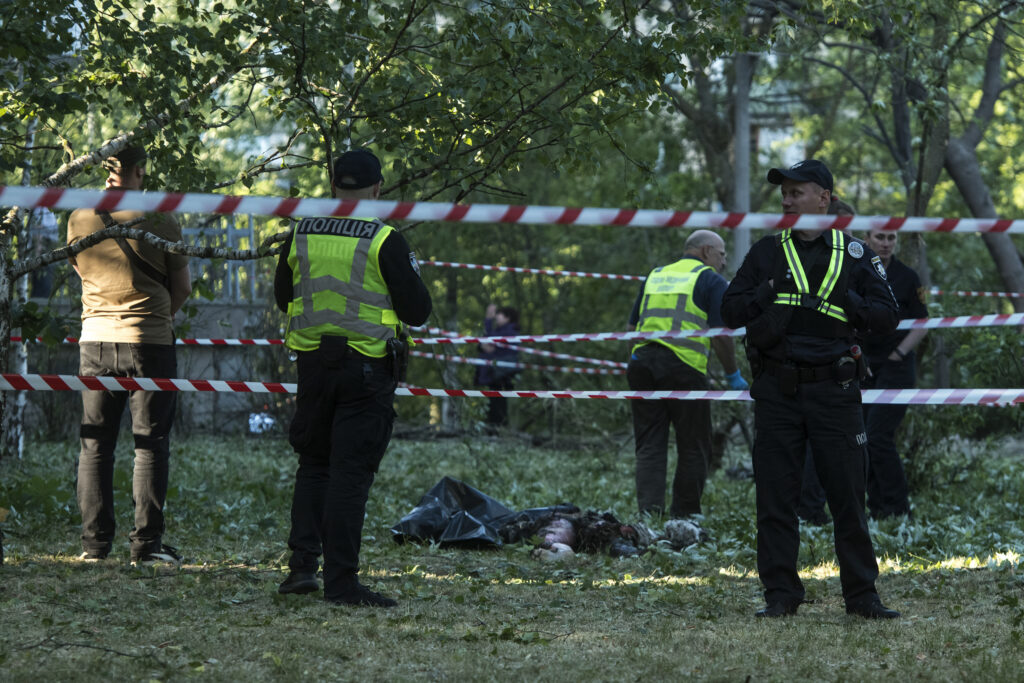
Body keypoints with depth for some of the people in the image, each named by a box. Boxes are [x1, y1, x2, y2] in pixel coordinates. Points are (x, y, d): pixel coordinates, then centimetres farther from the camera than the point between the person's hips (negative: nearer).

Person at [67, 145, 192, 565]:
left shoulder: (80, 219, 2)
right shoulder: (159, 221, -7)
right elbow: (183, 288, 2)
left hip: (96, 339, 3)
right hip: (150, 341, -3)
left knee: (95, 444, 9)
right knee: (151, 444, 2)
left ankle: (94, 543, 7)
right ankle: (146, 543, -1)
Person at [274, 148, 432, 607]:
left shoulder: (301, 234, 2)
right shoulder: (385, 241, -12)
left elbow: (282, 298, 14)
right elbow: (416, 311, -9)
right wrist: (411, 272, 10)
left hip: (313, 361, 4)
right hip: (367, 370, -4)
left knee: (314, 463, 18)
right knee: (350, 471, -2)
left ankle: (302, 564, 10)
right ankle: (340, 582, -2)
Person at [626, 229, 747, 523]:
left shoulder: (655, 276, 21)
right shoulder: (711, 281, 4)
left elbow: (632, 328, 19)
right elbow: (721, 335, -4)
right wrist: (733, 376, 6)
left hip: (641, 362, 5)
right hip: (684, 368, -5)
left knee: (649, 447, 5)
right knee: (693, 449, 7)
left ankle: (649, 511, -8)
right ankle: (684, 519, 11)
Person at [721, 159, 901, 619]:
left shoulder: (854, 254, 9)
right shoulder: (766, 253, 11)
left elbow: (887, 317, 5)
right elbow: (729, 312, 8)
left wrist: (844, 302, -10)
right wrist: (767, 294, -9)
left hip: (834, 391, -1)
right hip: (777, 392, 1)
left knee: (848, 495, 0)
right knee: (775, 496, 1)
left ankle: (861, 594, 8)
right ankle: (780, 594, 8)